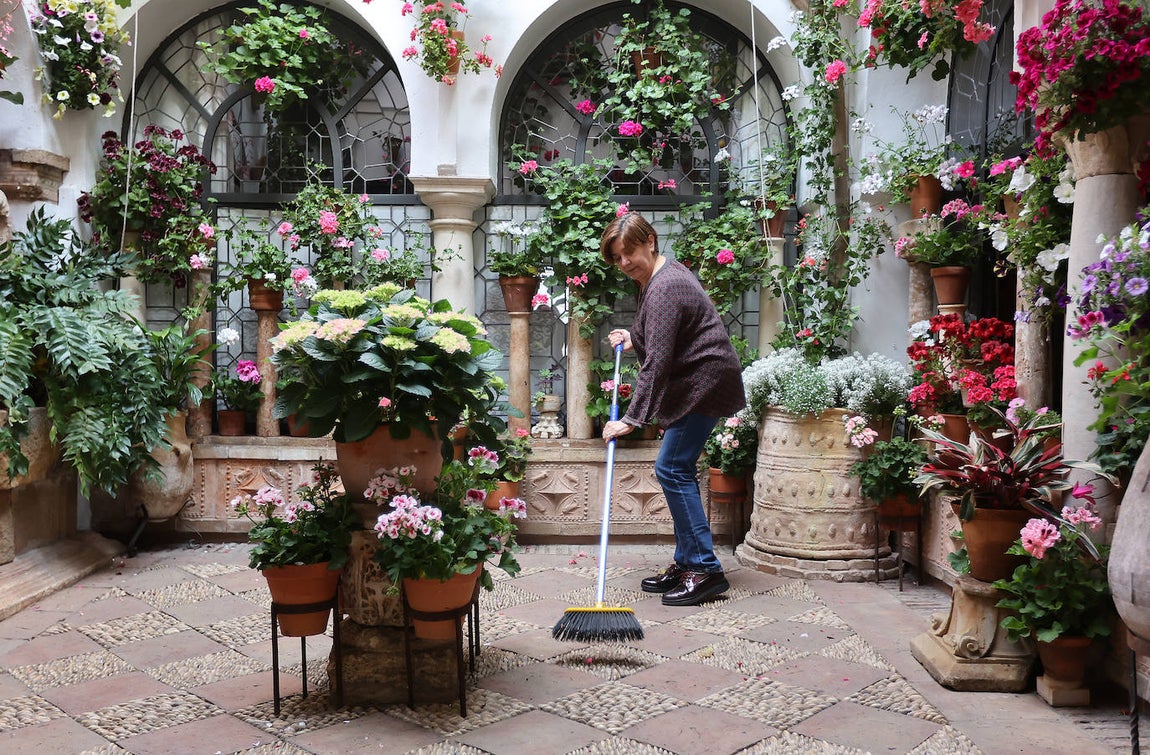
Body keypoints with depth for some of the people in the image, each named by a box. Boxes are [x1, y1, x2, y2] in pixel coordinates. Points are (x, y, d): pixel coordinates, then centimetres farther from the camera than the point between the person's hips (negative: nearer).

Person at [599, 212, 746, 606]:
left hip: (705, 383, -11)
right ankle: (687, 564, 18)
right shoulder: (662, 274, 12)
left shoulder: (664, 289, -21)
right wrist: (633, 339, 20)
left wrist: (631, 419, -28)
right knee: (678, 470, 11)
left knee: (671, 468, -12)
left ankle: (705, 569, -8)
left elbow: (657, 362, -27)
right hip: (694, 383, 11)